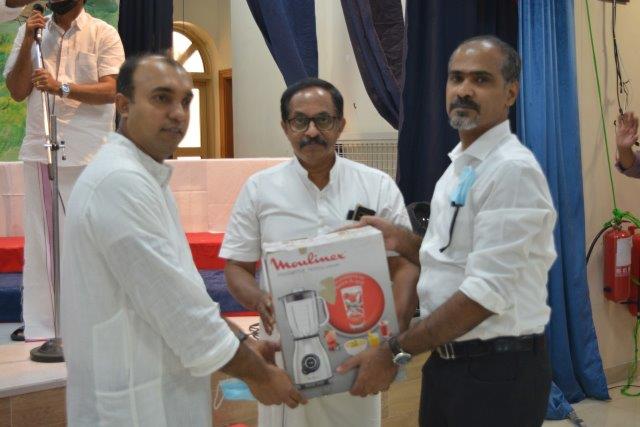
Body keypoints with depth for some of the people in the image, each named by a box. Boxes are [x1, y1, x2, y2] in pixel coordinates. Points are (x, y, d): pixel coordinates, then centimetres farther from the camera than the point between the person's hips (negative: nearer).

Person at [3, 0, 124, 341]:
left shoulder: (103, 34, 2)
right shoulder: (30, 31, 13)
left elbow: (110, 90, -9)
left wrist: (62, 87, -22)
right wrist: (28, 44, -4)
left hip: (89, 155, -3)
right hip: (40, 150, 3)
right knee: (42, 237, 5)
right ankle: (41, 321, 13)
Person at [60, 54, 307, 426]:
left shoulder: (145, 178, 11)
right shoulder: (119, 181, -21)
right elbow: (177, 306, -22)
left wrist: (243, 346, 8)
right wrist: (258, 374, -12)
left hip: (162, 390, 9)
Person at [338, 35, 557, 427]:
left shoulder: (512, 170, -19)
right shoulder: (460, 166, 11)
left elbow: (487, 292, -24)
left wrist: (396, 352, -19)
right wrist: (402, 241, 2)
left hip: (497, 371, -8)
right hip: (447, 362, 8)